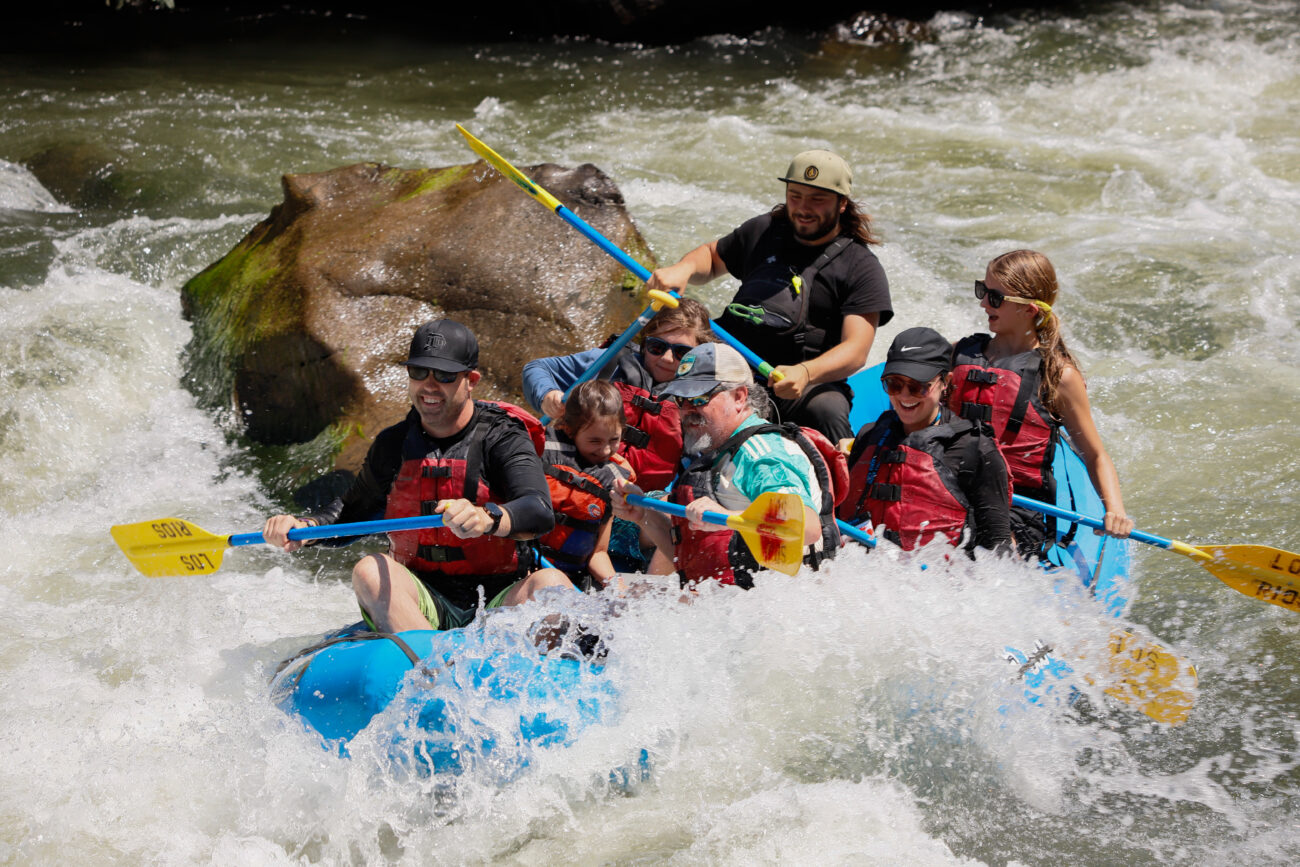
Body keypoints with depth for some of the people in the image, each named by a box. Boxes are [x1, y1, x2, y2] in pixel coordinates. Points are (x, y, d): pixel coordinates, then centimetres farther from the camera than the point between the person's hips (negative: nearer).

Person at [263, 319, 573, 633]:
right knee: (369, 570, -25)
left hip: (500, 605, -3)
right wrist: (304, 526, 1)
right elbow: (353, 510, 23)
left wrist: (488, 518, -45)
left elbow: (540, 512, -22)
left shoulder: (502, 439, -5)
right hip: (424, 603, 3)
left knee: (551, 582, -32)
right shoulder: (392, 445, 10)